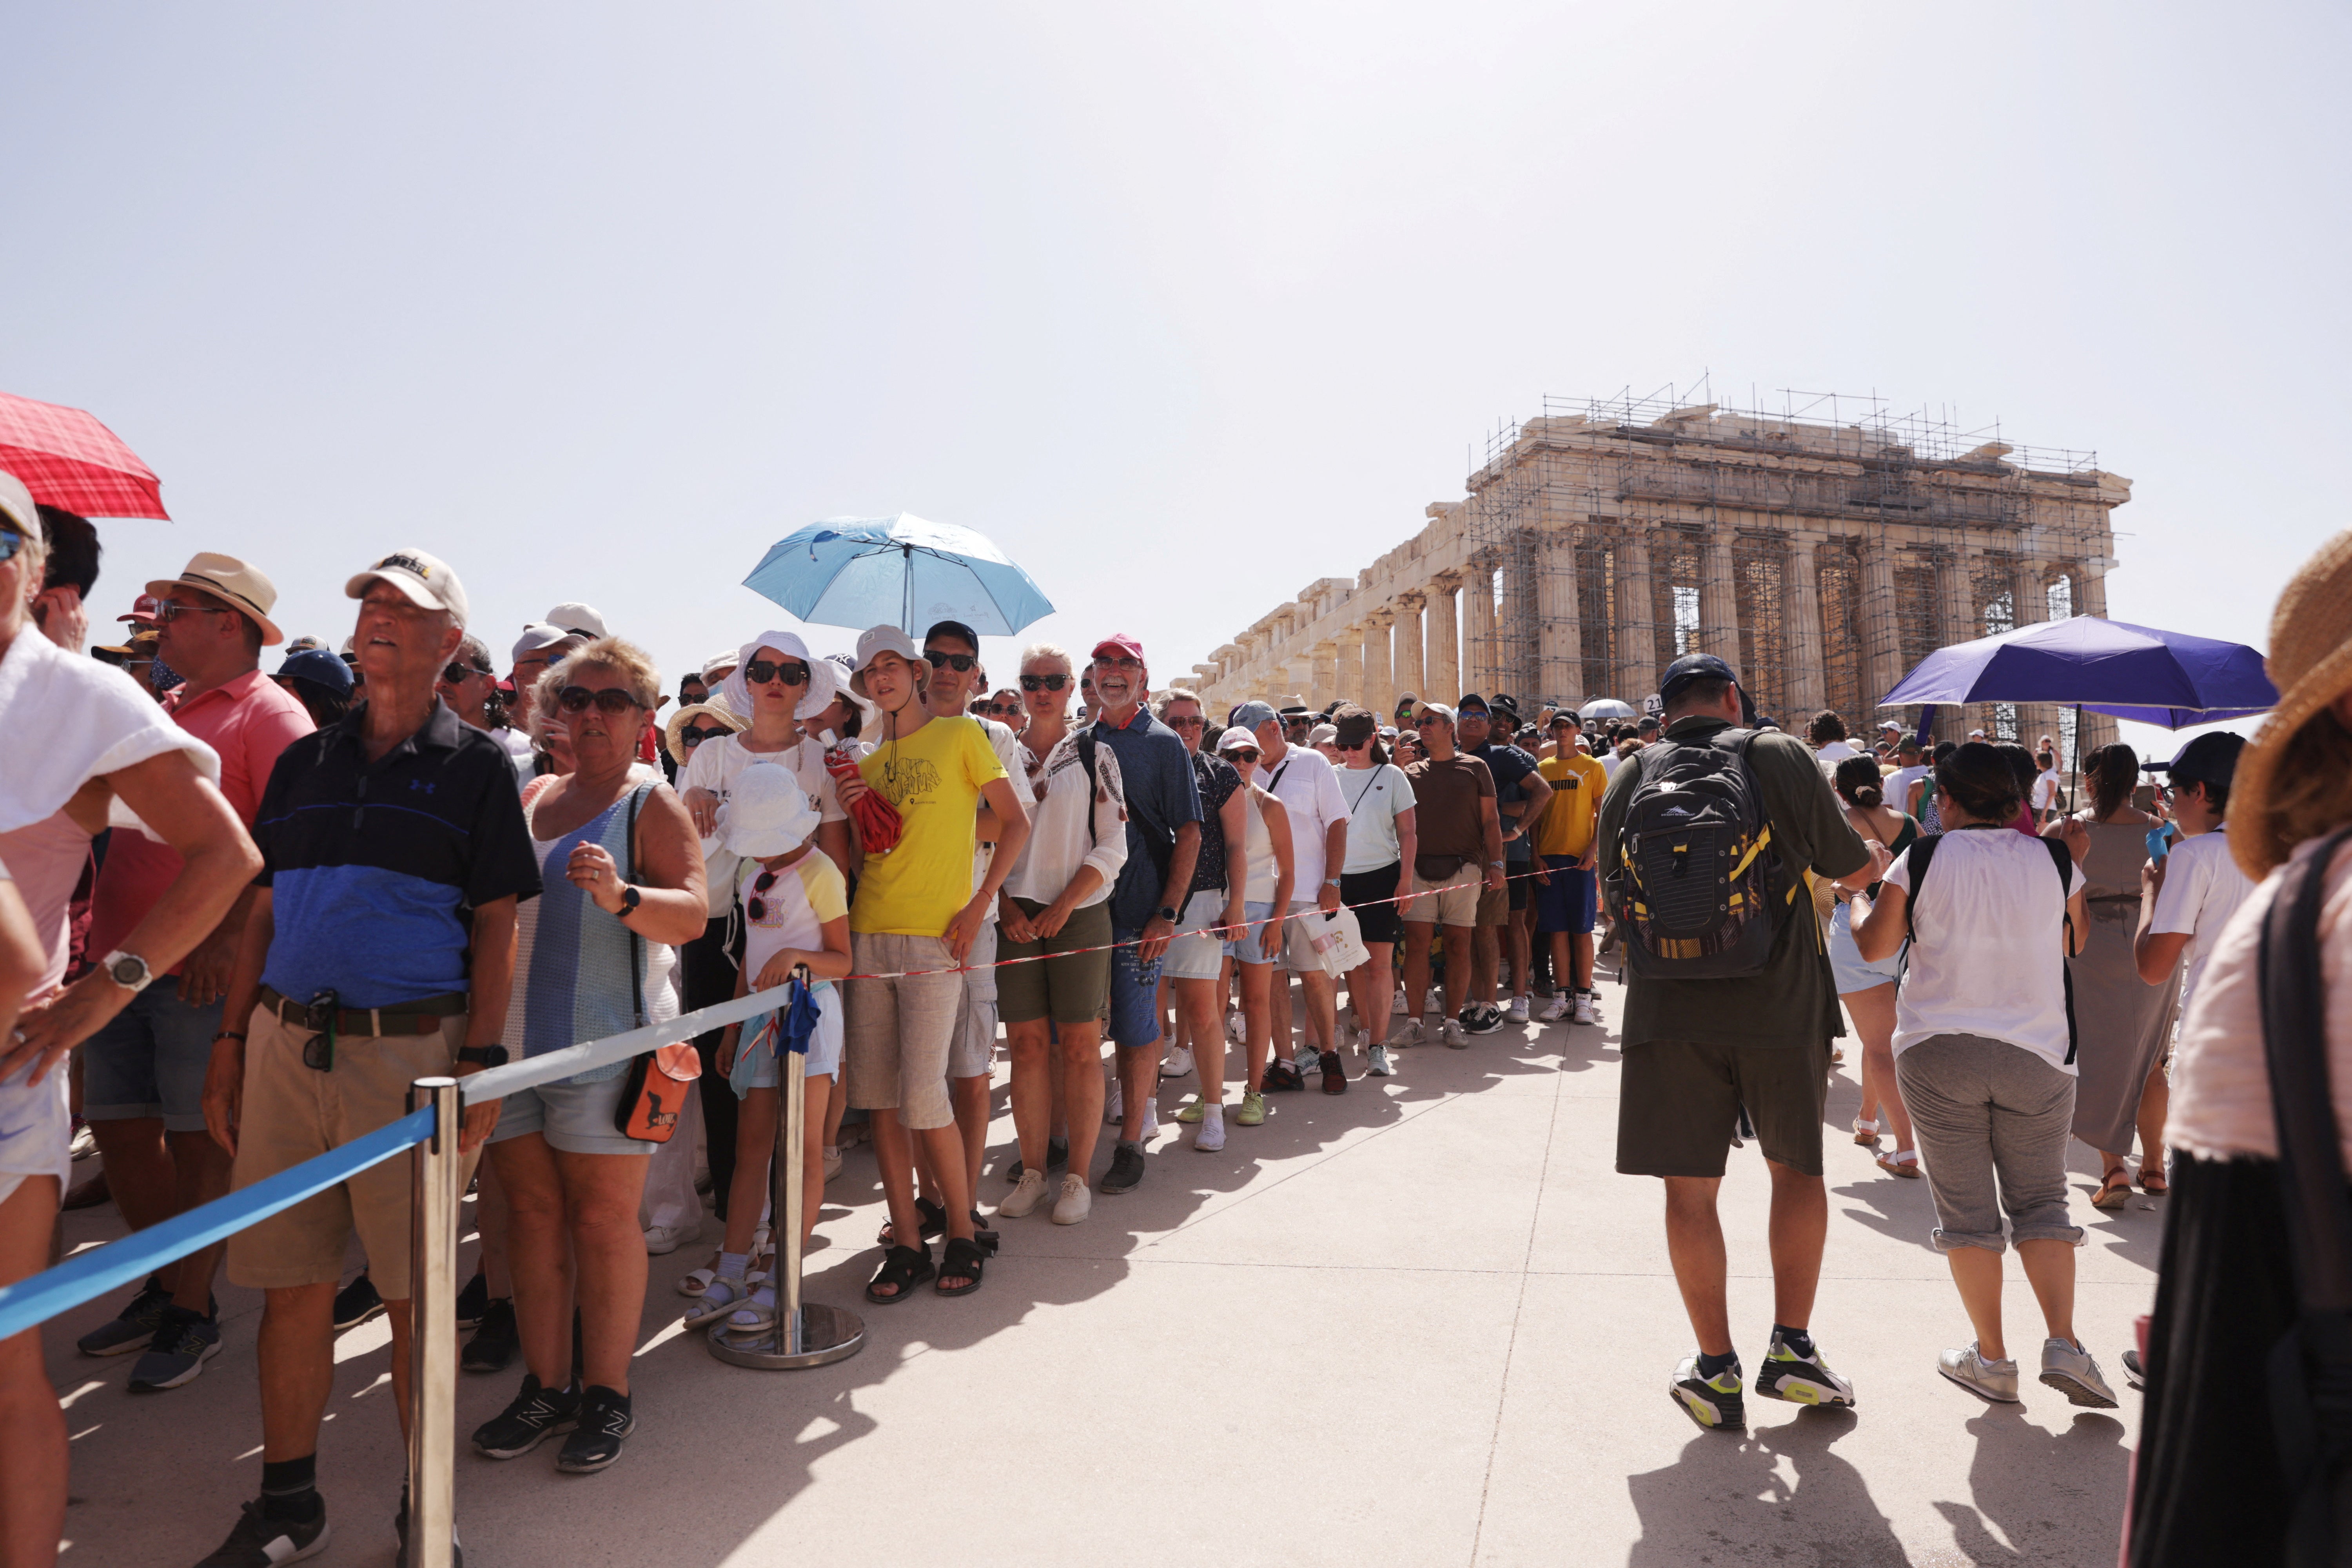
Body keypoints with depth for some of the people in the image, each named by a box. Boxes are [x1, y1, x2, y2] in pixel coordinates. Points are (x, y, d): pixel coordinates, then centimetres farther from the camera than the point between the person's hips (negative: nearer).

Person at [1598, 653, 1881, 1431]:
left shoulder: (1632, 777, 3)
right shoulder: (1780, 757, -2)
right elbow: (1847, 862, 10)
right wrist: (1879, 858, 33)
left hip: (1669, 1011, 0)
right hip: (1780, 1003, 0)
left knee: (1689, 1187, 9)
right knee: (1797, 1167, 21)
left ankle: (1717, 1368, 18)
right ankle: (1792, 1346, 22)